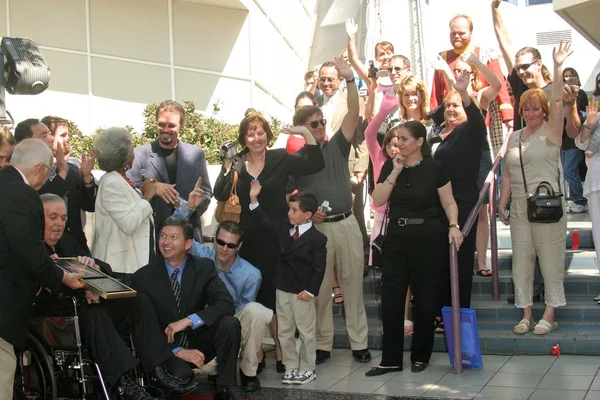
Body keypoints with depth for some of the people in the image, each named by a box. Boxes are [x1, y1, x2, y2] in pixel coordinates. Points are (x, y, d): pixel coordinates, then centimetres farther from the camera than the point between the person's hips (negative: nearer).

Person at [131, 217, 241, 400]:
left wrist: (188, 320, -28)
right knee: (180, 374, -36)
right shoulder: (143, 277, -8)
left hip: (199, 340, 3)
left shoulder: (204, 267, -4)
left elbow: (226, 305, -16)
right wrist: (178, 351, -21)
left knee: (230, 323, -27)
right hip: (166, 346, -3)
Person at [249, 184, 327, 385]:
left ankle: (307, 370, 17)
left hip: (302, 292, -6)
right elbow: (264, 221, 11)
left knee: (306, 332, 7)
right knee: (284, 331, 12)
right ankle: (291, 368, 23)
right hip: (282, 289, 7)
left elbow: (319, 268, -15)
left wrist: (311, 291, -19)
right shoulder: (284, 229, 4)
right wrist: (254, 199, 0)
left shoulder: (317, 238, -14)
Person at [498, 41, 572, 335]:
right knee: (521, 262, 7)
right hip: (519, 209, 5)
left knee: (551, 261, 1)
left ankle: (549, 316, 10)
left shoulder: (551, 132, -1)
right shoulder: (514, 137, 12)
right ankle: (526, 315, 16)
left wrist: (558, 67, -26)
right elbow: (508, 174, 13)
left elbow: (557, 101, -17)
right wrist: (502, 204, 7)